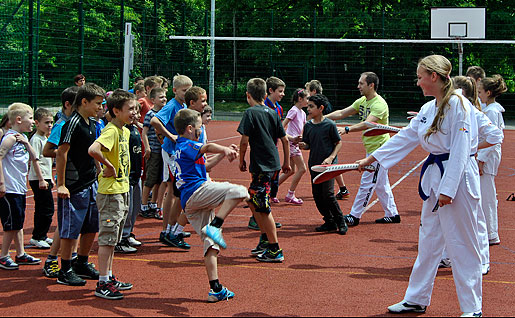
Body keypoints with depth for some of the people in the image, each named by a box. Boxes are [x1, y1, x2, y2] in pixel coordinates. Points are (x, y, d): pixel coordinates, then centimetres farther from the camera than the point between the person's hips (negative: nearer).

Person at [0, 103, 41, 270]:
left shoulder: (22, 137, 13)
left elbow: (34, 159, 14)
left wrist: (27, 143, -3)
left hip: (20, 188, 9)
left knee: (19, 223, 14)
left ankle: (20, 254, 22)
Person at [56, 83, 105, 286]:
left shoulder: (91, 124, 12)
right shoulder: (73, 123, -15)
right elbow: (61, 153, -18)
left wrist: (98, 174, 21)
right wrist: (61, 184, -20)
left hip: (91, 184, 9)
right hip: (74, 187, -9)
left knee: (91, 228, 14)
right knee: (71, 230, -2)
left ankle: (82, 265, 28)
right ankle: (65, 272, 6)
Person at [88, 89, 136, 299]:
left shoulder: (125, 131, 12)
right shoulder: (111, 131, -18)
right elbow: (93, 150, -36)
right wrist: (109, 166, -23)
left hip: (122, 190, 9)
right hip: (110, 192, -9)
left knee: (113, 238, 16)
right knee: (107, 237, -5)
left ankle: (109, 277, 25)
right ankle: (103, 284, -1)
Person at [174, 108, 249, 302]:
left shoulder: (181, 147, 28)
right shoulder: (188, 145, -4)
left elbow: (204, 166, 38)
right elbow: (208, 147, -26)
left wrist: (223, 154, 31)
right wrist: (226, 150, -40)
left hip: (189, 203, 10)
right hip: (197, 191, -10)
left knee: (210, 243, 8)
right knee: (239, 191, -24)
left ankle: (215, 289, 4)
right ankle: (214, 227, -32)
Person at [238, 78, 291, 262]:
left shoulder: (251, 113, -9)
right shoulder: (273, 113, 11)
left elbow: (245, 140, -13)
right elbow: (284, 139, 13)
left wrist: (241, 160, 1)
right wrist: (286, 162, 21)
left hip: (262, 165, -8)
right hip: (273, 163, 8)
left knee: (263, 207, -5)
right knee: (253, 201, 21)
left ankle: (275, 250, -5)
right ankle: (265, 240, 26)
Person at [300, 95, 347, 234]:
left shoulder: (330, 125, -8)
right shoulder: (308, 126, 6)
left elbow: (339, 143, -1)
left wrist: (331, 157, -14)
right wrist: (302, 144, -9)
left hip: (328, 165, -5)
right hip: (314, 165, 6)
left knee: (328, 194, -12)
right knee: (317, 196, 4)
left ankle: (341, 221, 5)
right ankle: (330, 222, 18)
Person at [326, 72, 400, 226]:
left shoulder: (379, 104, -20)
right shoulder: (362, 101, 9)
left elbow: (368, 123, -33)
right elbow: (342, 113, 11)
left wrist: (347, 129, -44)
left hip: (379, 148, -10)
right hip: (371, 149, 10)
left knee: (367, 183, -5)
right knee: (381, 185, 14)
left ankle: (354, 216, 0)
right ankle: (392, 214, 22)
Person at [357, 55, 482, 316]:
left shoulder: (458, 105, -15)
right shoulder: (428, 109, 12)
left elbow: (460, 151, -18)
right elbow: (405, 138, 19)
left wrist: (448, 188, -20)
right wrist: (371, 158, 19)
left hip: (457, 180, -9)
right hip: (434, 178, 9)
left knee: (461, 245, -3)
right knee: (428, 241, 16)